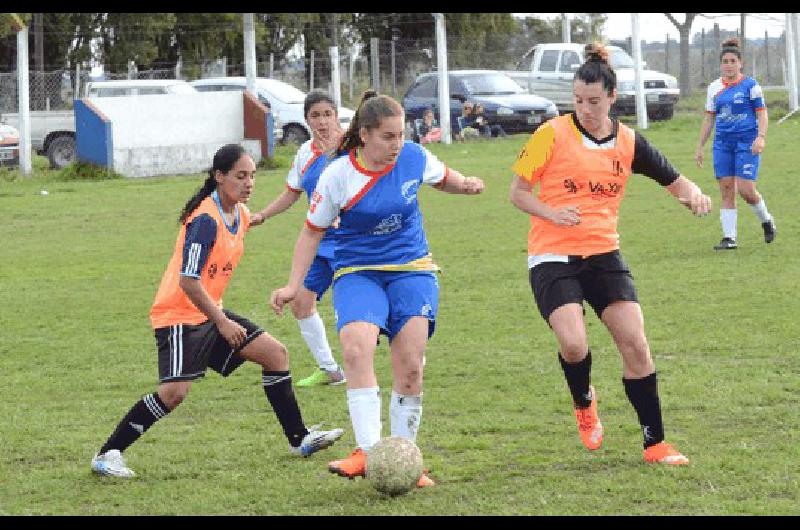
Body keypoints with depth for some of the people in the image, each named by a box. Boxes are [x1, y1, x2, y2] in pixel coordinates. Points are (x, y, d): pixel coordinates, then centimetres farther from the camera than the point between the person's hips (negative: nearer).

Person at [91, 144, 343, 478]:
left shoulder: (241, 215, 5)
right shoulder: (205, 219, -22)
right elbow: (188, 282, -25)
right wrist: (221, 323, -21)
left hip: (209, 312, 9)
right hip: (179, 315, -9)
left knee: (276, 353, 5)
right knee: (174, 391, -20)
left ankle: (299, 439, 15)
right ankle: (107, 455, -10)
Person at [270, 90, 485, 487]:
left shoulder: (414, 157, -4)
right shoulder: (338, 175, -9)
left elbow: (443, 178, 19)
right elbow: (313, 231, 2)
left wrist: (465, 185, -4)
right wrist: (293, 285, -4)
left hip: (412, 269, 2)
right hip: (357, 272, -2)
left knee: (410, 368, -10)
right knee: (356, 349, -28)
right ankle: (368, 452, -29)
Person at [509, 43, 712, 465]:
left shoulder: (628, 142, 4)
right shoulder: (553, 134, -5)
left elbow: (674, 181, 12)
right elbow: (518, 191, 0)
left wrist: (692, 194, -11)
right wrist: (550, 212, -19)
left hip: (603, 253, 3)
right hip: (552, 256, -3)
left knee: (635, 343, -7)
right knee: (573, 344, -22)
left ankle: (655, 443, 6)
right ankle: (584, 402, 14)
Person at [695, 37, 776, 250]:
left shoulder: (750, 85, -3)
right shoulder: (714, 88, 10)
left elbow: (762, 114, -4)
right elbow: (709, 119, 17)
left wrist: (761, 137, -19)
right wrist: (700, 147, 14)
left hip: (747, 142, -4)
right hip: (723, 143, 4)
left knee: (745, 189, -11)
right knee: (726, 190, -2)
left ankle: (766, 220, 17)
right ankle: (729, 238, 1)